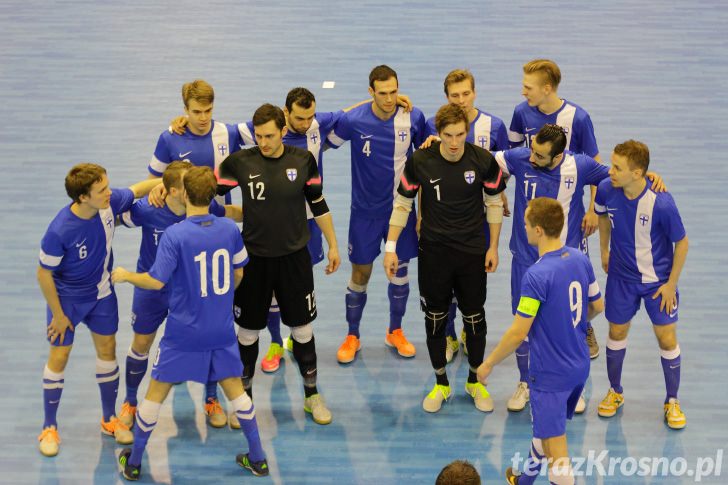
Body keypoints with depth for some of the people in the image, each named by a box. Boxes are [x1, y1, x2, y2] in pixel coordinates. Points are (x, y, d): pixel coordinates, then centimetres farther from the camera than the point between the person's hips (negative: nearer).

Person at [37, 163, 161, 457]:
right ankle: (49, 427, 19)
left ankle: (110, 419, 30)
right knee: (58, 357, 1)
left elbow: (138, 189, -1)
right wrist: (58, 315, -12)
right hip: (67, 298, -5)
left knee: (107, 349, 12)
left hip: (101, 294, 5)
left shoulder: (110, 202, -22)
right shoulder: (59, 231, -34)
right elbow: (44, 274, -21)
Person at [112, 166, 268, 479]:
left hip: (183, 334, -4)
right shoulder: (230, 229, -4)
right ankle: (257, 459, 24)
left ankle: (133, 463, 22)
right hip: (222, 332, 4)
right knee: (235, 390, 18)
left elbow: (156, 281, -20)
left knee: (156, 394, 11)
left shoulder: (174, 235, -18)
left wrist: (125, 276, -2)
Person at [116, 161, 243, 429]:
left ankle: (211, 401, 28)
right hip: (152, 289, -1)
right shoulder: (147, 210, -29)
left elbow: (232, 212, -1)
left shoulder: (205, 208, -23)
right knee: (141, 345, 11)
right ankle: (130, 403, 35)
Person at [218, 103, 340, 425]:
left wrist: (332, 245, 10)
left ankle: (311, 393, 27)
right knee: (249, 329, 10)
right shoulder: (241, 162, -10)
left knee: (302, 326, 10)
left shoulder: (303, 160, -6)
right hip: (254, 258, 0)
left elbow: (318, 204, 5)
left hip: (294, 257, 1)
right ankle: (244, 395, 28)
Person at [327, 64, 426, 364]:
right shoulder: (353, 120, -16)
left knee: (400, 271, 11)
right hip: (365, 211, -1)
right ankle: (352, 336, 23)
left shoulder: (414, 118, -10)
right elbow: (323, 144, 0)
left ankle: (395, 331, 31)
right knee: (360, 274, 6)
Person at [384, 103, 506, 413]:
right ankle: (441, 384, 25)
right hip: (434, 251, 0)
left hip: (473, 251, 0)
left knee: (475, 318, 8)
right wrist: (391, 248, -3)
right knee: (435, 318, 8)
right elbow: (402, 204, -1)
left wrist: (493, 247, 3)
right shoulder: (420, 161, -12)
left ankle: (475, 381, 28)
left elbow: (494, 203, 3)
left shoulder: (483, 161, -11)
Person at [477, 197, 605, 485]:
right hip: (580, 366, 9)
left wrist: (488, 364, -7)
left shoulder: (537, 275, -26)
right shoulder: (580, 259, -3)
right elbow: (598, 306, 11)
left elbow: (518, 333, -21)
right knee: (544, 428, 29)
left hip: (551, 373, -8)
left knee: (555, 449, 2)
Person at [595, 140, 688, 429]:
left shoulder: (661, 204, -30)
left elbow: (681, 243, -15)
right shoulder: (606, 191, -18)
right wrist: (604, 249, 15)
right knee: (617, 332, 13)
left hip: (659, 280, -3)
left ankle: (672, 402, 22)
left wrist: (671, 284, -10)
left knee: (667, 339, 3)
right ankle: (615, 392, 35)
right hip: (621, 277, 3)